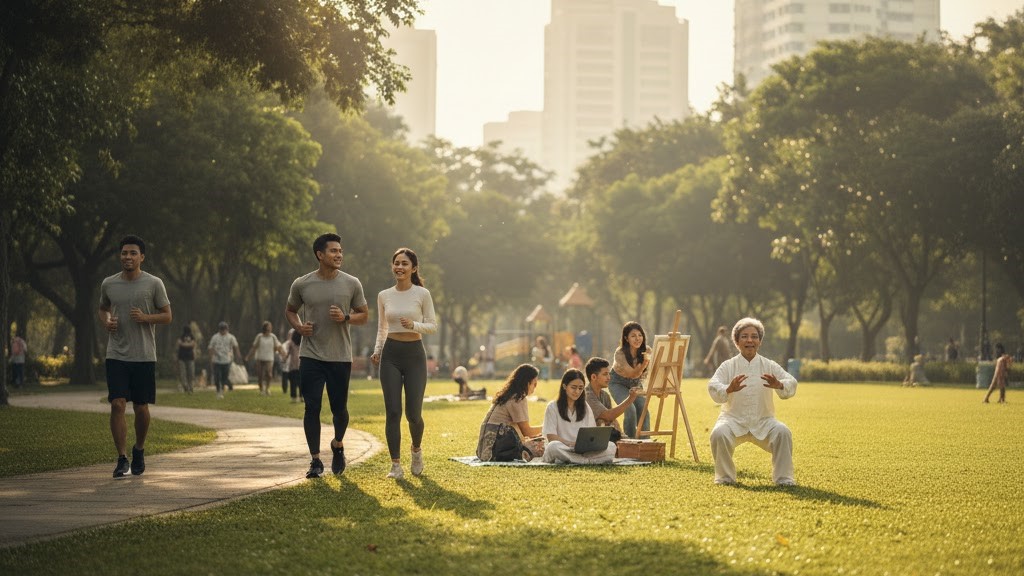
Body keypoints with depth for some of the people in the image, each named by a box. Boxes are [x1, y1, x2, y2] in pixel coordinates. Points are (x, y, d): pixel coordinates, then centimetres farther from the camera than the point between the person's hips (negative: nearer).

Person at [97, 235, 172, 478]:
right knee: (117, 405, -11)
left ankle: (139, 450, 30)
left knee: (141, 407, 6)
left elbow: (167, 316, 3)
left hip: (144, 357, -1)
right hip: (116, 356, 1)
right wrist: (106, 322, 1)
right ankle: (122, 460, -8)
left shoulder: (154, 284, -1)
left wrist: (145, 317, -15)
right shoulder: (108, 284, 6)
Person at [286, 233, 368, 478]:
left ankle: (338, 445, 36)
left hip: (340, 357, 1)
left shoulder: (352, 284, 1)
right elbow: (290, 310, 16)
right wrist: (298, 326, -5)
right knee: (312, 408, -5)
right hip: (311, 356, -1)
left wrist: (345, 318, -12)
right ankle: (315, 461, 4)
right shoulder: (301, 285, 0)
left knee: (339, 409, 7)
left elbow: (364, 315, 9)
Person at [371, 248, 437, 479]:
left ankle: (416, 450, 30)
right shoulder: (384, 296, 6)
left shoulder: (422, 294, -3)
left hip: (414, 354, -2)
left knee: (413, 413, -1)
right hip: (390, 355, 2)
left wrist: (414, 325, -18)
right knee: (392, 412, -5)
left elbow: (433, 326, 0)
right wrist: (377, 351, 1)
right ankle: (395, 464, 1)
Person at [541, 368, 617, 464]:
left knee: (611, 446, -24)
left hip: (583, 450, 4)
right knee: (554, 446, -40)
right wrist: (572, 444, -22)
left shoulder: (586, 408, 18)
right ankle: (590, 460, -39)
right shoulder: (553, 407, 5)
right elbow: (551, 437, -5)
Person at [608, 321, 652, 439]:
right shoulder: (620, 353, -31)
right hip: (618, 383, -4)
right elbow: (633, 374, -34)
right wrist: (645, 363, -51)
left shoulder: (647, 351, -19)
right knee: (630, 409, -23)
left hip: (636, 384, 4)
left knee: (643, 410, -15)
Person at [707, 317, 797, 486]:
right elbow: (713, 387, -17)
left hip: (763, 421, 1)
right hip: (734, 419, -1)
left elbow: (791, 384, -13)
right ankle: (725, 477, -9)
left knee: (782, 432, -27)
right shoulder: (728, 366, 0)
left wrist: (779, 385, -39)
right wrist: (729, 389, -42)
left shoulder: (769, 366, 2)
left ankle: (784, 478, -11)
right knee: (719, 433, -31)